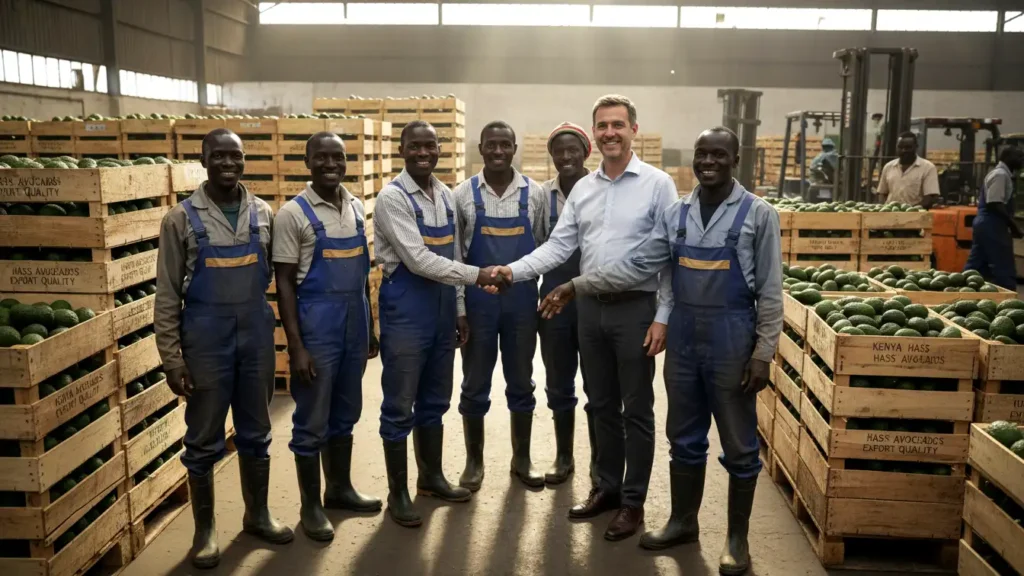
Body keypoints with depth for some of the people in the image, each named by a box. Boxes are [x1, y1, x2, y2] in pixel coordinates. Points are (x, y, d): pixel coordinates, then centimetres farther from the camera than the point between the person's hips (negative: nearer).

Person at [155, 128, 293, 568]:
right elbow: (167, 296, -5)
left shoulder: (263, 214, 2)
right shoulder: (181, 219, -6)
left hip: (256, 337, 3)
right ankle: (204, 528, 26)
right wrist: (171, 358, -8)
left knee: (256, 434, 15)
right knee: (204, 440, 9)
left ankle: (257, 515, 33)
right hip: (206, 341, -3)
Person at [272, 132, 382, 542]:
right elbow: (285, 282, -10)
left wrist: (370, 327, 14)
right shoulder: (293, 213, -10)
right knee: (312, 421, 5)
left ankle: (340, 488, 34)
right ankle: (310, 505, 20)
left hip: (354, 325, 6)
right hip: (316, 327, -5)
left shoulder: (357, 208, 7)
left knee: (345, 414, 18)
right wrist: (296, 346, -15)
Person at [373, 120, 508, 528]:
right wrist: (476, 276, -22)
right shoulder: (392, 197, -14)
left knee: (434, 401, 18)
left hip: (442, 310, 7)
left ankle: (431, 477, 35)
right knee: (400, 405, 5)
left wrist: (459, 308, 13)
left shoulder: (446, 195, 9)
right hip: (405, 313, -7)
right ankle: (397, 492, 19)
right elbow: (418, 260, -21)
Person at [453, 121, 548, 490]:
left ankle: (522, 459, 27)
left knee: (521, 382, 12)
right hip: (477, 301, -1)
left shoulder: (534, 193, 0)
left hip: (522, 300, 1)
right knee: (475, 384, 8)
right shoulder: (463, 195, -2)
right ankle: (474, 461, 23)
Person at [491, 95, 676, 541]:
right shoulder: (582, 188, 9)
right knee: (601, 405, 15)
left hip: (635, 308, -5)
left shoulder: (657, 184, -6)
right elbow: (559, 246, 5)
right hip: (591, 307, 5)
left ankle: (633, 501, 18)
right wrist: (514, 270, -10)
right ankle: (607, 487, 31)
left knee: (636, 410, 5)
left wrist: (663, 317, -13)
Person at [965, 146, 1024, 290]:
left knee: (976, 266, 10)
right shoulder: (1001, 175, -13)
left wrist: (1011, 224, 17)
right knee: (1004, 268, -5)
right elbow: (994, 204, -20)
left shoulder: (1000, 174, 18)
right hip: (992, 225, -10)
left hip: (986, 224, 10)